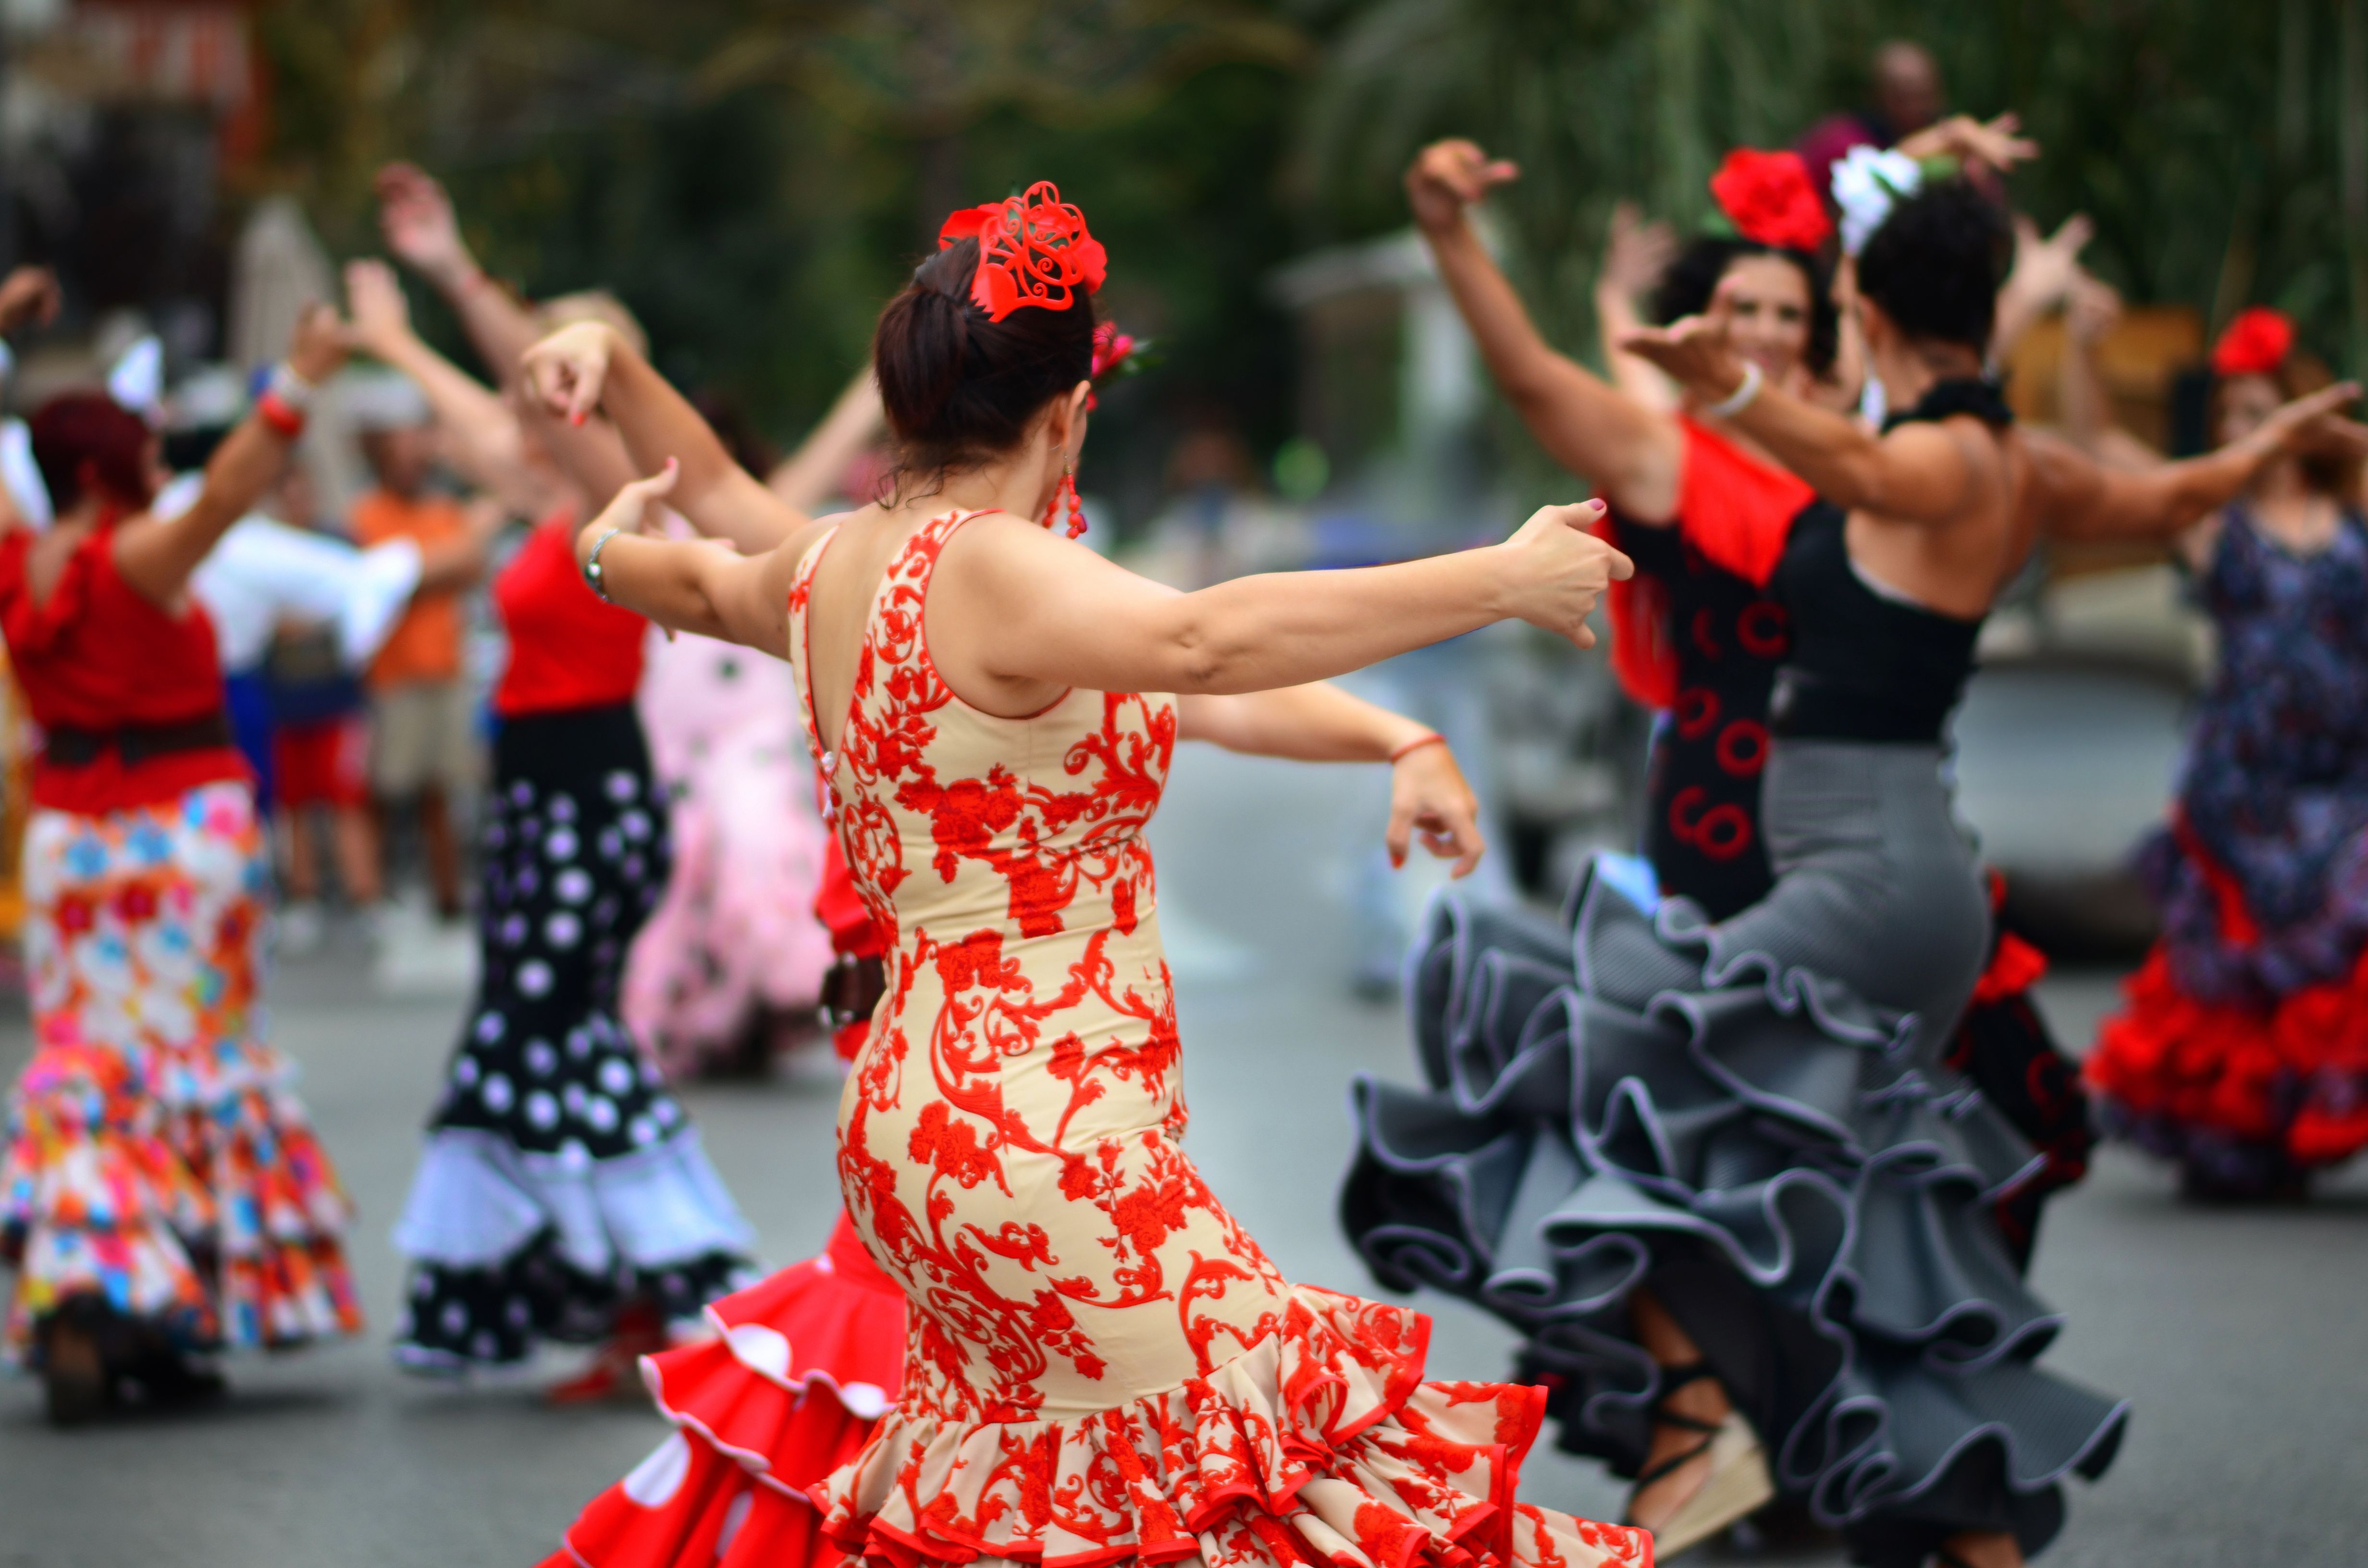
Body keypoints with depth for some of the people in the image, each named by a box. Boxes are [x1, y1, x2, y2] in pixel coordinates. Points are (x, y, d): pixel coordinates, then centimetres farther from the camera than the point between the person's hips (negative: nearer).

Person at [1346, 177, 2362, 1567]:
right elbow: (2169, 501, 33)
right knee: (1874, 1250, 13)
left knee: (1590, 1054, -16)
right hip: (1920, 873, 10)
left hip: (1870, 873, -10)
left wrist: (1733, 387, -56)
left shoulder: (1948, 462, -11)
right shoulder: (2027, 472, 14)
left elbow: (1865, 471, -37)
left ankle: (1701, 1414, -25)